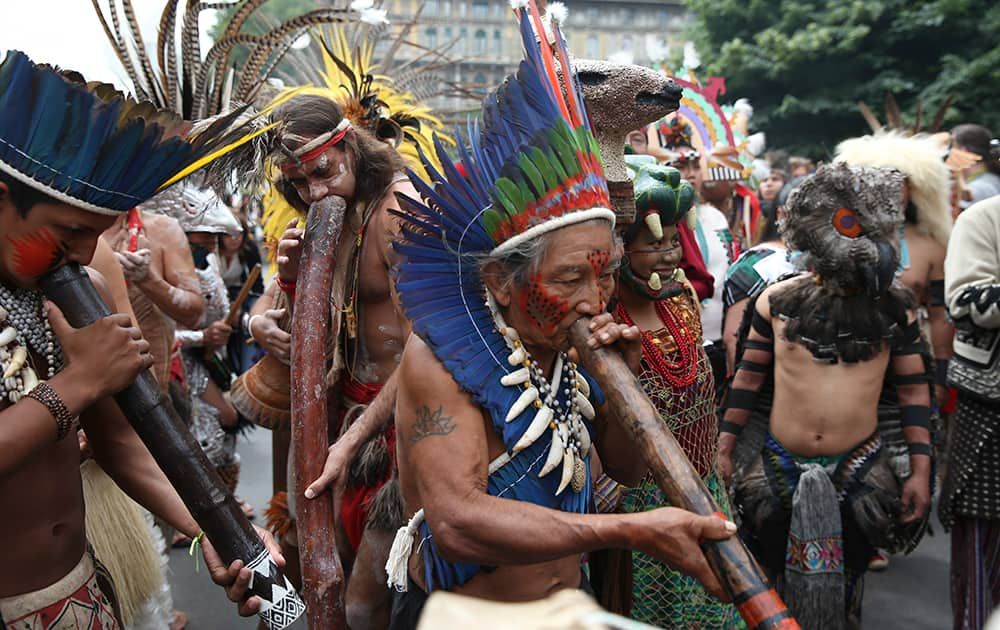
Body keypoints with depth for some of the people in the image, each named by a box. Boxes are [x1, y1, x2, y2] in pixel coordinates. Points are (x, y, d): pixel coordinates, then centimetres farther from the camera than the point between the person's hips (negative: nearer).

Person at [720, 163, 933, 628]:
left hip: (859, 468, 0)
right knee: (771, 581, 16)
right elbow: (748, 377, 2)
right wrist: (724, 449, 3)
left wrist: (920, 468, -1)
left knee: (847, 581, 16)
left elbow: (913, 388, 2)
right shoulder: (777, 300, -5)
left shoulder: (894, 306, -3)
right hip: (777, 465, 0)